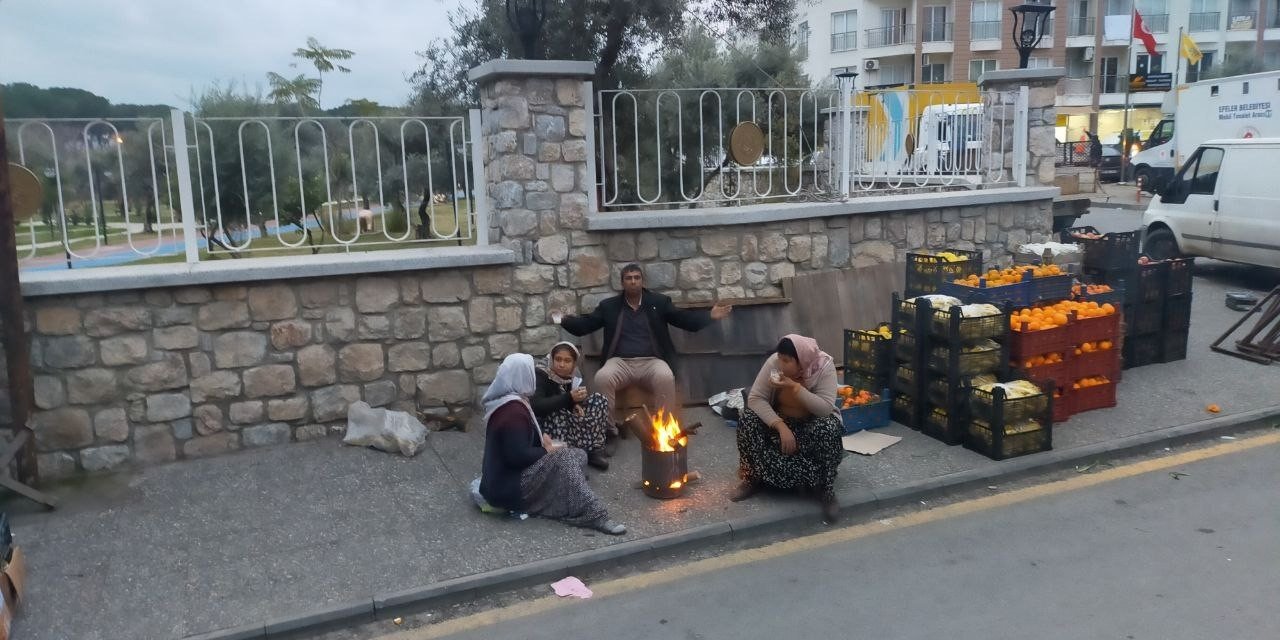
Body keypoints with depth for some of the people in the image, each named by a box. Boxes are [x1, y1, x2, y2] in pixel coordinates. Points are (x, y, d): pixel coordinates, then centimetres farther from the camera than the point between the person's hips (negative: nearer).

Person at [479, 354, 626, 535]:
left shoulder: (504, 401, 10)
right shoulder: (513, 411, -23)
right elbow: (517, 456, -28)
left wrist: (544, 442, 3)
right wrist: (547, 451, -12)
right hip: (509, 487, -10)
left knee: (578, 455, 5)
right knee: (564, 460, -23)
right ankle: (593, 517, -25)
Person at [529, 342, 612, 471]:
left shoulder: (572, 378, -1)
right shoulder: (540, 376, -19)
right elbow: (536, 407, -34)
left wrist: (575, 405, -17)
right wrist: (569, 398, -37)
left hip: (566, 427, 7)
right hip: (544, 428, -6)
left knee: (598, 400, -6)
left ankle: (594, 450, -14)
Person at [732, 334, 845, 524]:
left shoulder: (824, 366, -23)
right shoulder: (774, 363, -19)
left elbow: (826, 409, -30)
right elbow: (754, 398, -21)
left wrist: (796, 387, -39)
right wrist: (781, 426, -31)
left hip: (814, 424, -2)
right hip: (781, 420, 2)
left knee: (828, 428, -35)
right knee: (748, 419, -24)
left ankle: (826, 489, -17)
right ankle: (753, 478, -7)